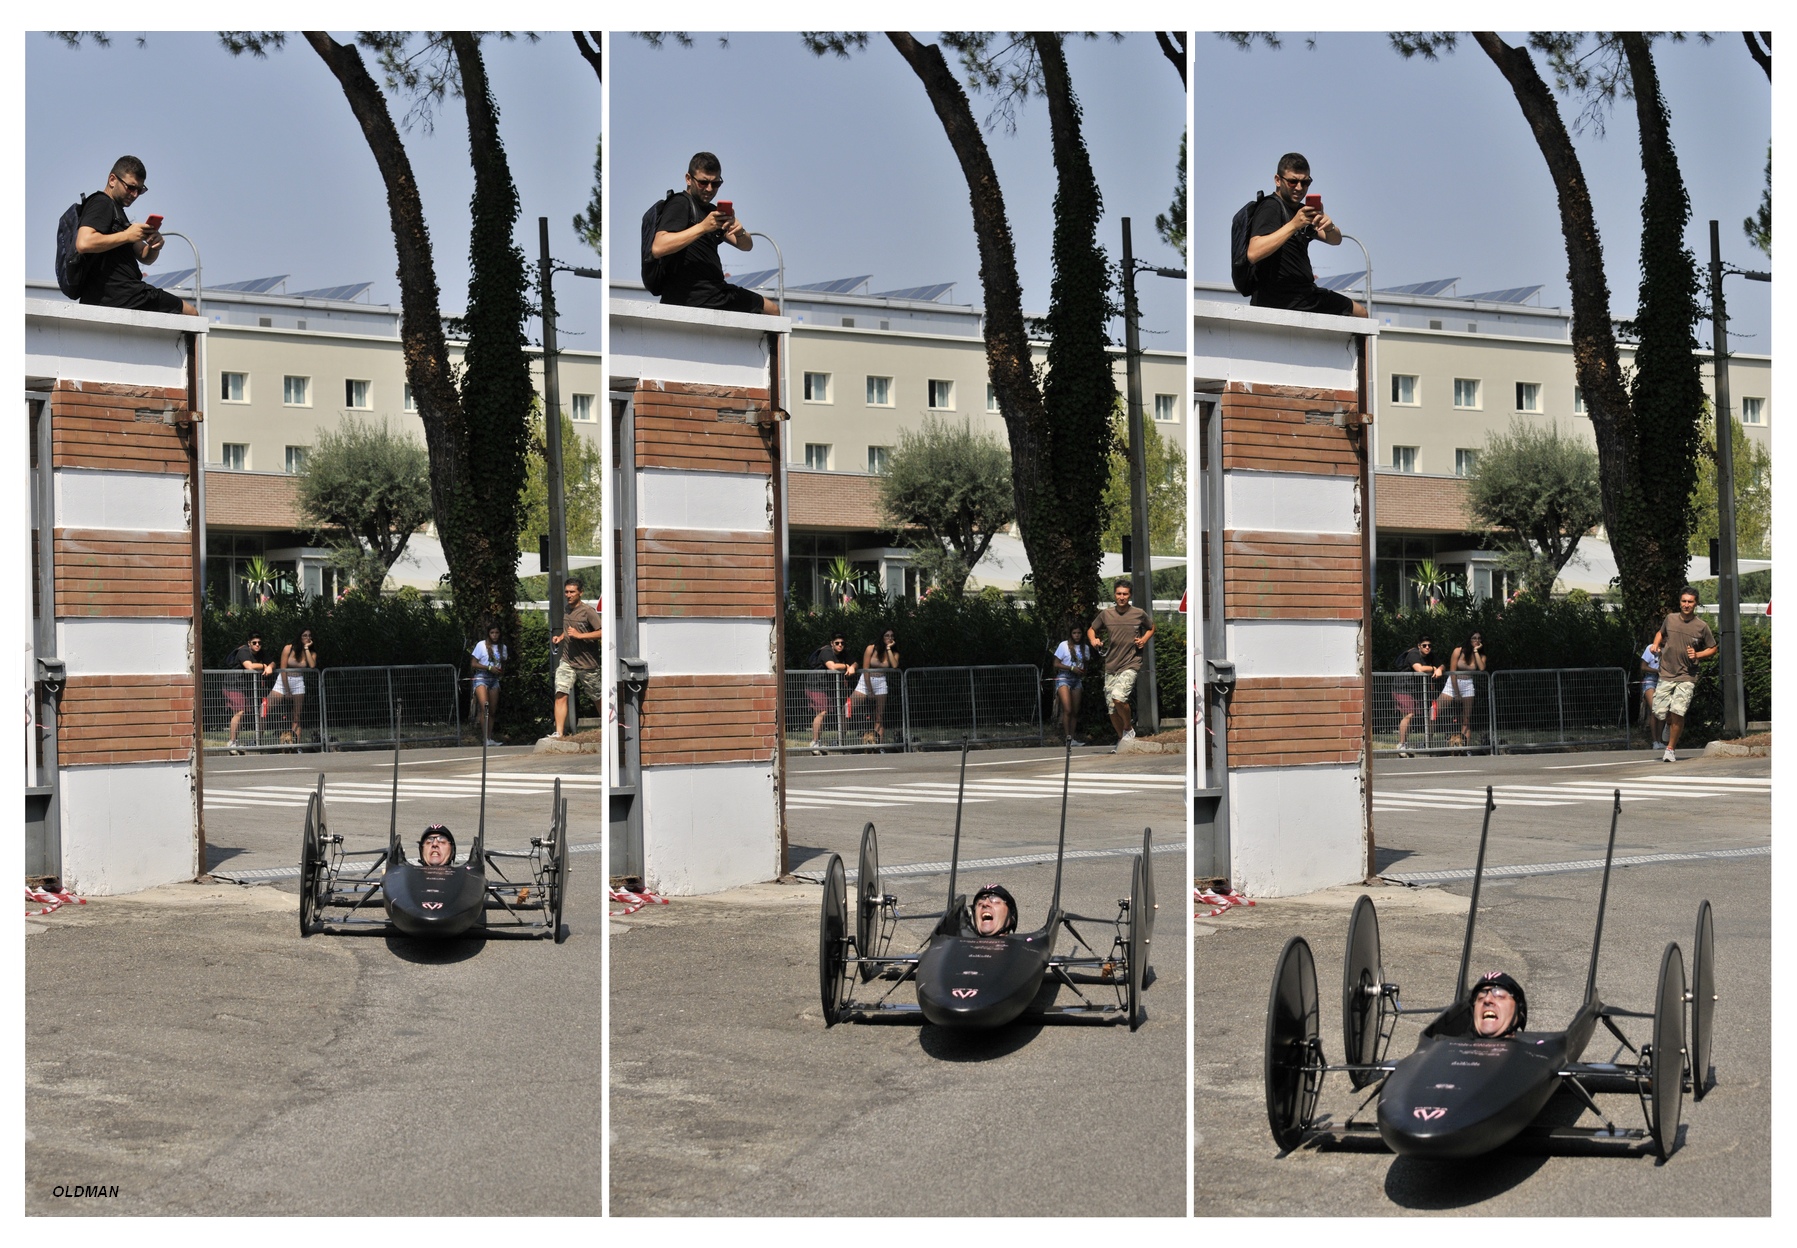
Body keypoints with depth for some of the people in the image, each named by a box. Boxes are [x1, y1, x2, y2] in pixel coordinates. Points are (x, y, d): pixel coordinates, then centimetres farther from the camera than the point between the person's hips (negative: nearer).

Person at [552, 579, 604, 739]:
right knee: (561, 695, -12)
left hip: (587, 664, -5)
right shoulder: (566, 609, 9)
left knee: (598, 698, 9)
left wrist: (579, 635, -22)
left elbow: (602, 632, -18)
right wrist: (561, 637, 8)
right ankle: (559, 733, -14)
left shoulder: (587, 611, -11)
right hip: (567, 661, 5)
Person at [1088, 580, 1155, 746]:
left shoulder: (1139, 614, 0)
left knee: (1118, 697, -25)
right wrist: (1093, 640, -4)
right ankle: (1122, 739, 24)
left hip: (1130, 664, -4)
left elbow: (1151, 628, 19)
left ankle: (1129, 730, -1)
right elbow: (1091, 629, 18)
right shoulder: (1106, 614, 4)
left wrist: (1144, 639, -1)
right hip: (1111, 665, 4)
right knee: (1112, 708, 4)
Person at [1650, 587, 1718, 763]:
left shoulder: (1702, 627, -2)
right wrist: (1656, 645, 6)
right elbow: (1660, 633, 26)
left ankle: (1671, 748, 1)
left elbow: (1712, 648, 10)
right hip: (1666, 674, 3)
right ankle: (1671, 724, 36)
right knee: (1660, 711, -2)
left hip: (1686, 677, -3)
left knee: (1677, 711, -15)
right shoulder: (1670, 619, 4)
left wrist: (1697, 655, -7)